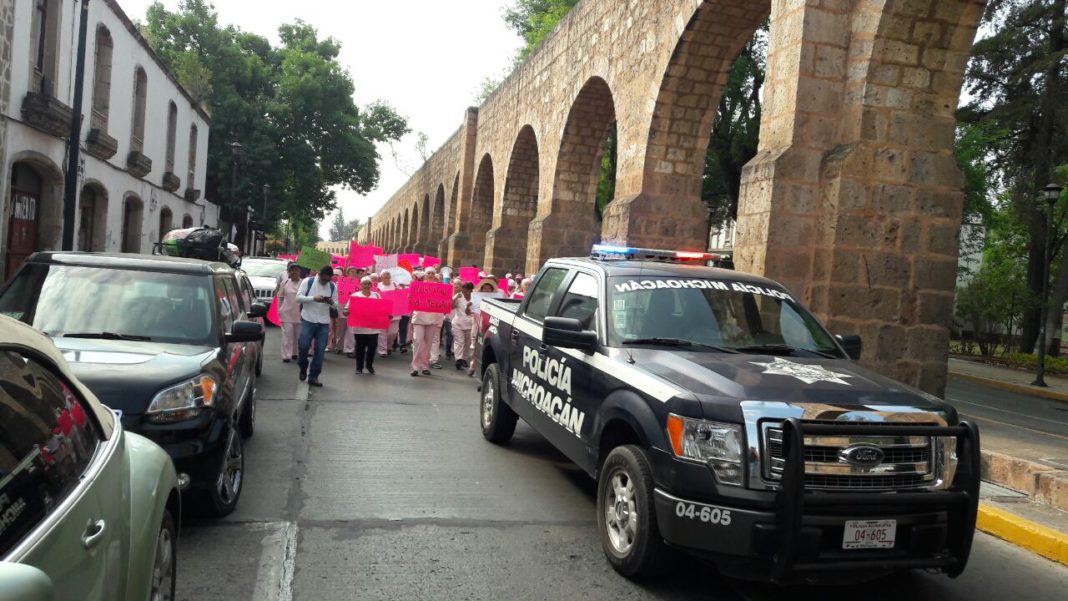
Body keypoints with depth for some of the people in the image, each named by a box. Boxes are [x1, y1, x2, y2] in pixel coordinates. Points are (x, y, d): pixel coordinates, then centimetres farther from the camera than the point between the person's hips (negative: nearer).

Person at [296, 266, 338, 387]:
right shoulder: (308, 281, -3)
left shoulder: (333, 286, 7)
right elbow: (298, 297, -9)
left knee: (320, 350, 1)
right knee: (304, 346, -5)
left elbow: (336, 304, 10)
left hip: (324, 322, 3)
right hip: (308, 320, -3)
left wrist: (331, 302, -15)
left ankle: (313, 376, 9)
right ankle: (303, 367, 24)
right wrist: (313, 298, -23)